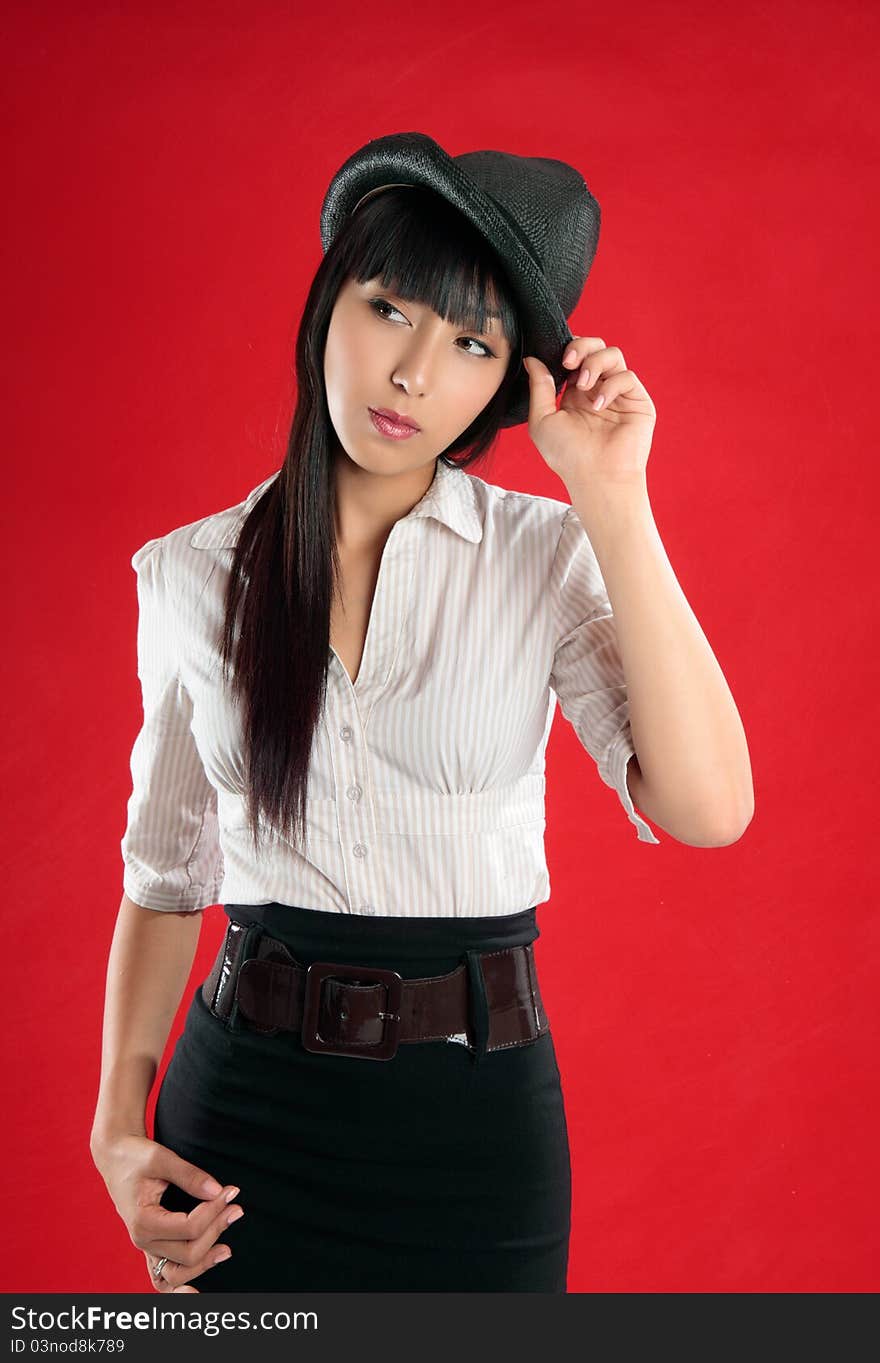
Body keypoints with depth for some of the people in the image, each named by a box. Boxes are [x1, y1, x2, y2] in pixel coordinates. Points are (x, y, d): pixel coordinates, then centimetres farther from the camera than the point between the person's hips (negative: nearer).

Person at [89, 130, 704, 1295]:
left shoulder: (547, 554, -6)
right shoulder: (192, 575, -1)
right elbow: (166, 870, 8)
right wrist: (119, 1124, -1)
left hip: (479, 1110, -1)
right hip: (247, 1105, 1)